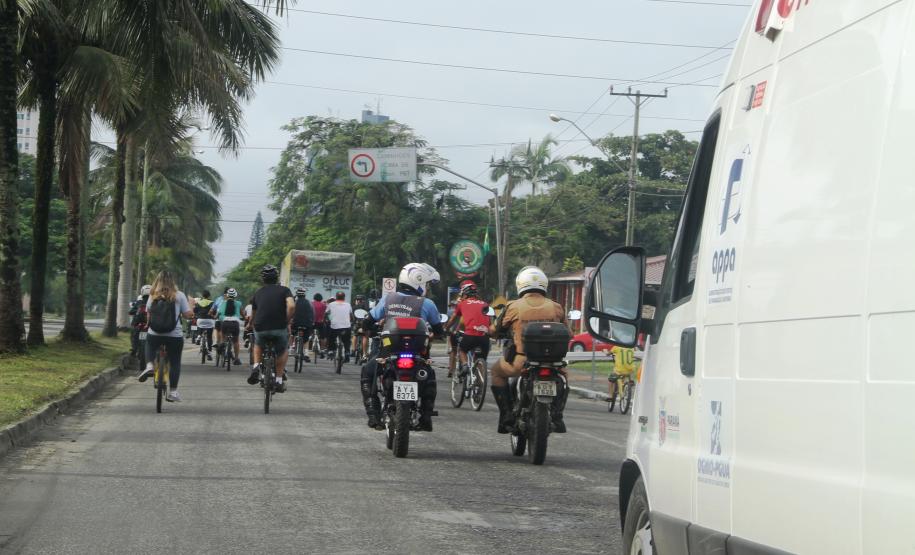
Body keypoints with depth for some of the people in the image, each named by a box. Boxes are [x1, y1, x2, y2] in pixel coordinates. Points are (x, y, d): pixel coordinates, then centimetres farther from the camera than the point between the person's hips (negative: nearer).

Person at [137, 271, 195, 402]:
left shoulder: (153, 296, 1)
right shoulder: (179, 296, -5)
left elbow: (148, 315, 9)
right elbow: (188, 314, -4)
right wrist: (191, 305, 14)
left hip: (154, 334, 2)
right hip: (175, 336, -2)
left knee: (150, 346, 33)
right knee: (174, 362, 13)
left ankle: (149, 365, 6)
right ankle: (173, 392, 12)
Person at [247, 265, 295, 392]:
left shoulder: (258, 293, 17)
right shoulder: (284, 290, 7)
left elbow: (252, 317, 22)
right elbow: (291, 306, -11)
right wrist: (287, 322, 2)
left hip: (260, 329, 2)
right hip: (280, 328, -2)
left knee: (258, 346, 34)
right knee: (283, 351, 26)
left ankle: (256, 366, 10)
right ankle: (279, 380, 16)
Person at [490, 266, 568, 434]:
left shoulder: (513, 307, 1)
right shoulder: (556, 308, 7)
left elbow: (494, 330, 13)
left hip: (520, 364, -2)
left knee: (496, 371, 29)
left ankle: (507, 417, 19)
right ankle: (556, 416, 20)